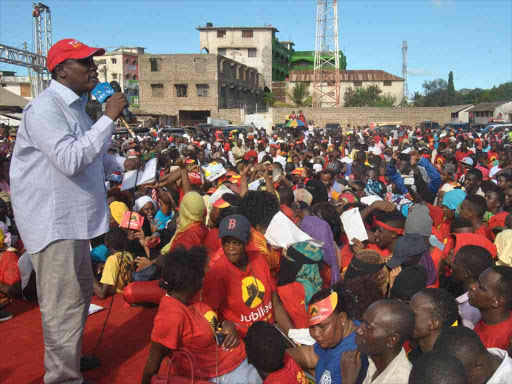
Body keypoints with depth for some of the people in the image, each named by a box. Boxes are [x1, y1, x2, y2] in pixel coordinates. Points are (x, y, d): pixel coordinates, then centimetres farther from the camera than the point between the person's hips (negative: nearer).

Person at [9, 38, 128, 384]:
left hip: (71, 219, 10)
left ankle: (68, 356, 41)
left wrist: (121, 164, 16)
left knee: (81, 292, 22)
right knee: (64, 302, -2)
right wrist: (108, 119, -26)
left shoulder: (74, 106, 15)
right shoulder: (45, 108, -17)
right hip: (53, 221, -10)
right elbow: (70, 160, -28)